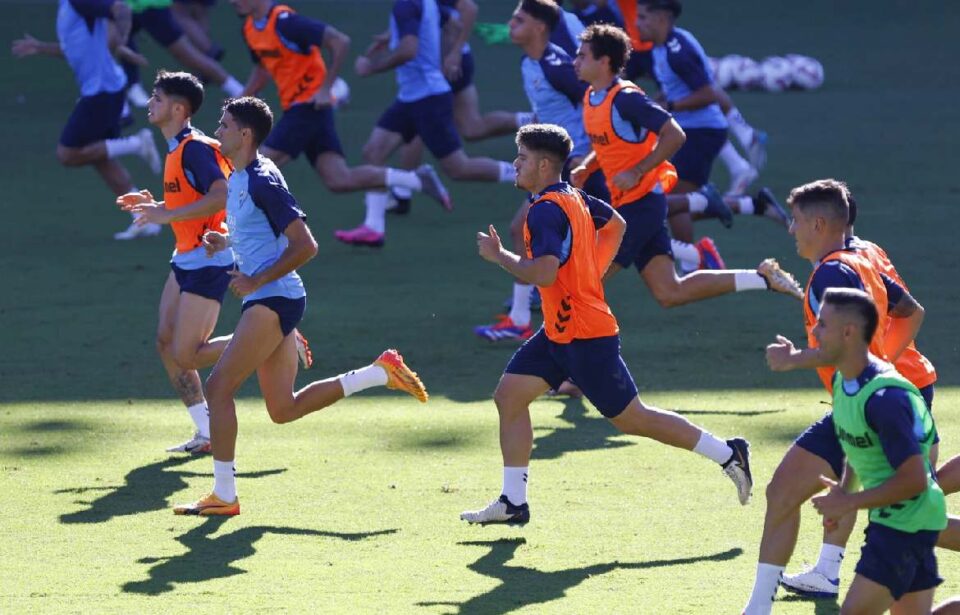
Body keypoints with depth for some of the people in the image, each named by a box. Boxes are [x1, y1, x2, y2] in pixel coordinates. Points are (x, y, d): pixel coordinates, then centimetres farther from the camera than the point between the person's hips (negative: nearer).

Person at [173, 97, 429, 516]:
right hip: (265, 302, 10)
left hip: (274, 299, -10)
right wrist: (224, 242, 10)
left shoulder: (262, 182, -16)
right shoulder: (237, 178, 13)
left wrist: (256, 281, -18)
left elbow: (305, 246, -19)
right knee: (283, 409, 10)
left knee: (219, 387, -10)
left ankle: (224, 495, -5)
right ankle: (381, 372, 15)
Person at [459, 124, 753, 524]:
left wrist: (498, 255, -15)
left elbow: (543, 274, -30)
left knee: (632, 418, -2)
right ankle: (513, 503, 7)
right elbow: (616, 223, 27)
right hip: (560, 332, 10)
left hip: (585, 335, -10)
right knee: (509, 394, 5)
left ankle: (728, 454, 6)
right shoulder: (573, 197, 10)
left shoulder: (546, 209, -20)